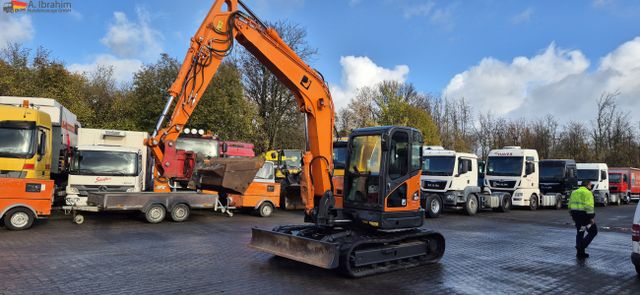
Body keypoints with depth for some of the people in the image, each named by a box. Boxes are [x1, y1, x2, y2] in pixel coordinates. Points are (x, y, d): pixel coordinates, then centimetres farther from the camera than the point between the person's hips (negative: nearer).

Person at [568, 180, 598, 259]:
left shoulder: (574, 192, 15)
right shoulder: (587, 193, -9)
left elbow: (570, 205, 16)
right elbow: (589, 206, -18)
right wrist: (592, 217, -17)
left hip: (575, 214, 8)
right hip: (584, 214, -8)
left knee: (580, 232, 16)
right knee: (593, 231, 6)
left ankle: (580, 252, 16)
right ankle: (582, 246, -7)